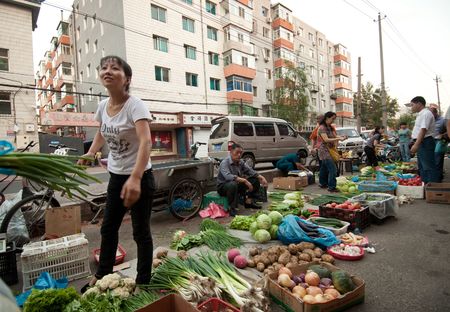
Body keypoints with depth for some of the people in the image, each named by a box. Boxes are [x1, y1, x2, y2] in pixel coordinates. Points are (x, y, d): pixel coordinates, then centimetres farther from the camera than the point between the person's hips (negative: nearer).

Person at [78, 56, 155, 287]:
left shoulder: (135, 105, -19)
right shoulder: (103, 105, 2)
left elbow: (145, 141, -34)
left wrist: (135, 179, -44)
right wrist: (90, 154, 8)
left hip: (139, 178, -7)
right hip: (115, 176, 8)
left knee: (141, 232, 5)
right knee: (108, 228, 21)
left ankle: (143, 281, 26)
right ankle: (102, 274, 44)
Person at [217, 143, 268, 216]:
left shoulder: (241, 162, 2)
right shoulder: (224, 163, -21)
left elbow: (250, 171, -3)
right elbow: (228, 176, -38)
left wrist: (261, 177, -20)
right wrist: (244, 180, -44)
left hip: (237, 185, 7)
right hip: (223, 187, -7)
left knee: (256, 180, 0)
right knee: (233, 184, -41)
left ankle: (248, 202, 4)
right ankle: (232, 208, -25)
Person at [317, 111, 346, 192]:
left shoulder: (330, 127, 14)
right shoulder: (322, 128, -14)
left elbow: (335, 136, 7)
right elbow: (326, 139, -23)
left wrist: (341, 137, -13)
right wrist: (338, 139, -27)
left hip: (329, 150, 9)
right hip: (324, 150, -9)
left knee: (325, 168, 19)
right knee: (332, 169, -15)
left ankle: (323, 183, 31)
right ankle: (331, 187, -12)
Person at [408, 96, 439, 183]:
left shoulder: (425, 113, -14)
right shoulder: (421, 114, 17)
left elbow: (423, 130, -23)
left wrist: (416, 145, -28)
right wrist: (416, 144, 22)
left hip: (425, 143, -11)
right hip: (421, 143, 11)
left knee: (428, 167, -8)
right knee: (422, 167, 17)